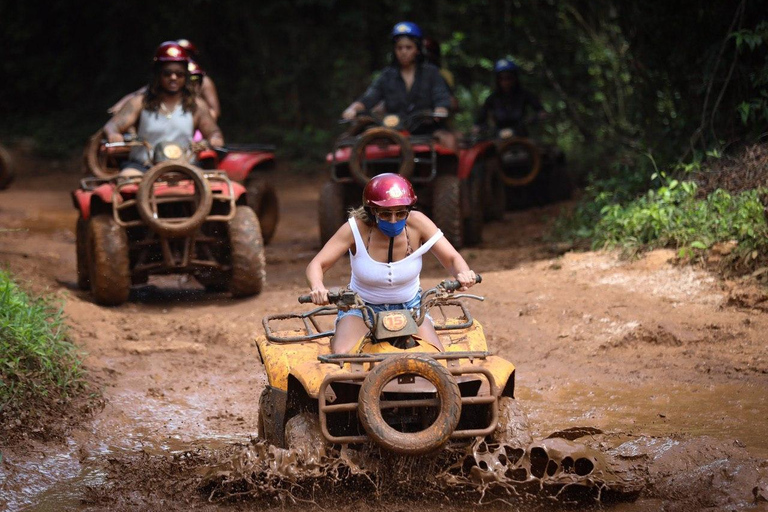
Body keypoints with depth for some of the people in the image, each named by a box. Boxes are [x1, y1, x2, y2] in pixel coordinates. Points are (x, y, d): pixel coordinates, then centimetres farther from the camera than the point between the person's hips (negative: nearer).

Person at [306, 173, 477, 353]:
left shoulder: (417, 223, -16)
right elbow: (316, 265, -21)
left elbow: (452, 259, -12)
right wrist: (318, 288, -44)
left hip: (409, 307, 2)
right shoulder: (356, 228, -20)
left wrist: (463, 274, -37)